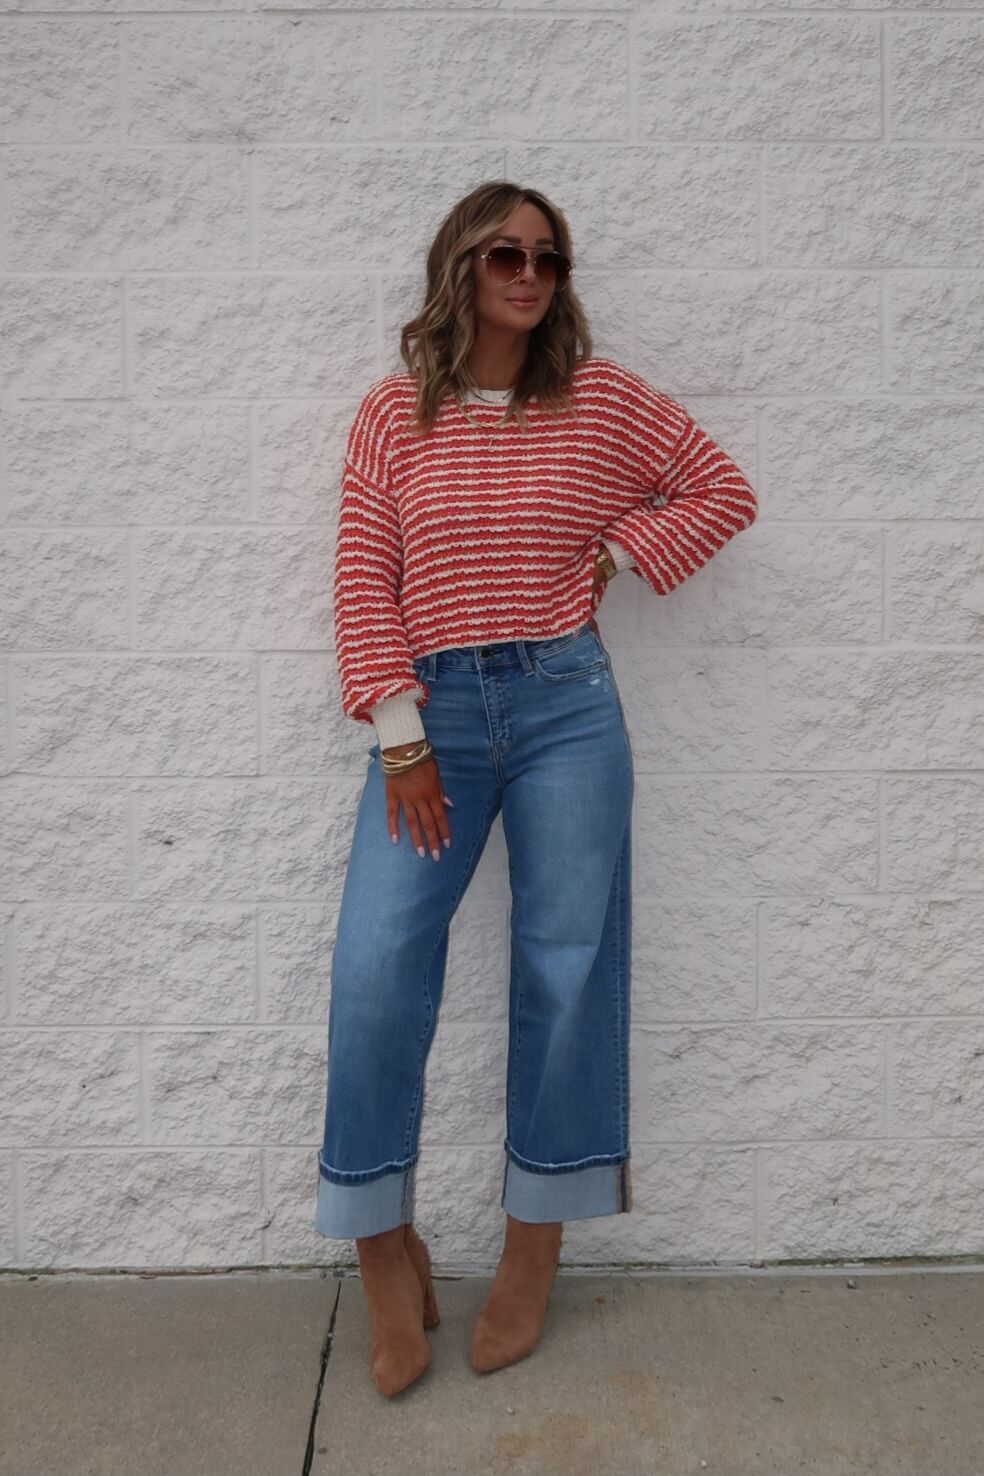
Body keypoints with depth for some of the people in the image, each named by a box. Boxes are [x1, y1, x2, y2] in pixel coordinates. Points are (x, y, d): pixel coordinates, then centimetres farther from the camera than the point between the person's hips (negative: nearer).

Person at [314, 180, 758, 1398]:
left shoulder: (603, 396, 7)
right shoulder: (392, 412, 6)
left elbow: (722, 490, 16)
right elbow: (363, 580, 1)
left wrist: (620, 551, 1)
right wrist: (398, 733, -8)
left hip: (566, 704, 0)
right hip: (435, 712, 0)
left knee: (565, 968, 3)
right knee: (375, 968, -10)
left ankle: (535, 1241, 21)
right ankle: (383, 1248, 10)